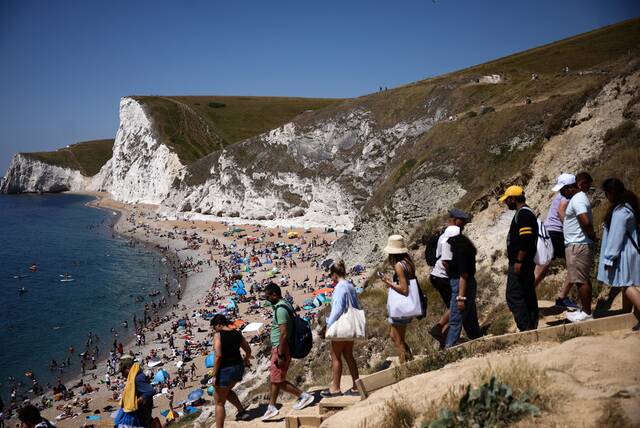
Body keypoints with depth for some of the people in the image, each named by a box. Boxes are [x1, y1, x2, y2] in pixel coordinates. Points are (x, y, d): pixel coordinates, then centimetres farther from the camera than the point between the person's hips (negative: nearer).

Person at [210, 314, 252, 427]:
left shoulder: (218, 335, -14)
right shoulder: (237, 334, 5)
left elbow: (218, 356, -23)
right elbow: (248, 350, 13)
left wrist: (215, 376, -17)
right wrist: (246, 360, 34)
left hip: (225, 370, -7)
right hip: (238, 368, 7)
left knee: (219, 403, 7)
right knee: (227, 390, 34)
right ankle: (242, 411, 27)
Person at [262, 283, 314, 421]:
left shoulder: (280, 309, -20)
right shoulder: (285, 305, 11)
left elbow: (284, 333, -25)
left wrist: (280, 354, -22)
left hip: (280, 348, -10)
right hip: (278, 348, 10)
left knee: (278, 380, -1)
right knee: (274, 378, 13)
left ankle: (304, 396, 6)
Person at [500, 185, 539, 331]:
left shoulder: (523, 214, -15)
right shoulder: (525, 213, 18)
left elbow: (525, 240, -24)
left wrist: (518, 261, -22)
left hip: (520, 264, -11)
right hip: (526, 263, 11)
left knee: (514, 296, -9)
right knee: (528, 296, 13)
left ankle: (525, 327, -8)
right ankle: (532, 327, 18)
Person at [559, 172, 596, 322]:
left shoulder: (578, 199, -17)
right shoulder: (578, 197, 16)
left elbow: (586, 222, -27)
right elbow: (586, 222, 21)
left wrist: (592, 236, -13)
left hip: (578, 246, -11)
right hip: (577, 245, 11)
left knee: (581, 280, -4)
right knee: (583, 279, 15)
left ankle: (587, 314, 2)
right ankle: (585, 310, 23)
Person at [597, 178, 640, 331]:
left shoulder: (620, 211, -20)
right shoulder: (627, 206, 11)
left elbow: (616, 237, -21)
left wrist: (609, 259, -18)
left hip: (624, 254, -10)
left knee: (626, 285, -11)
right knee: (626, 285, 16)